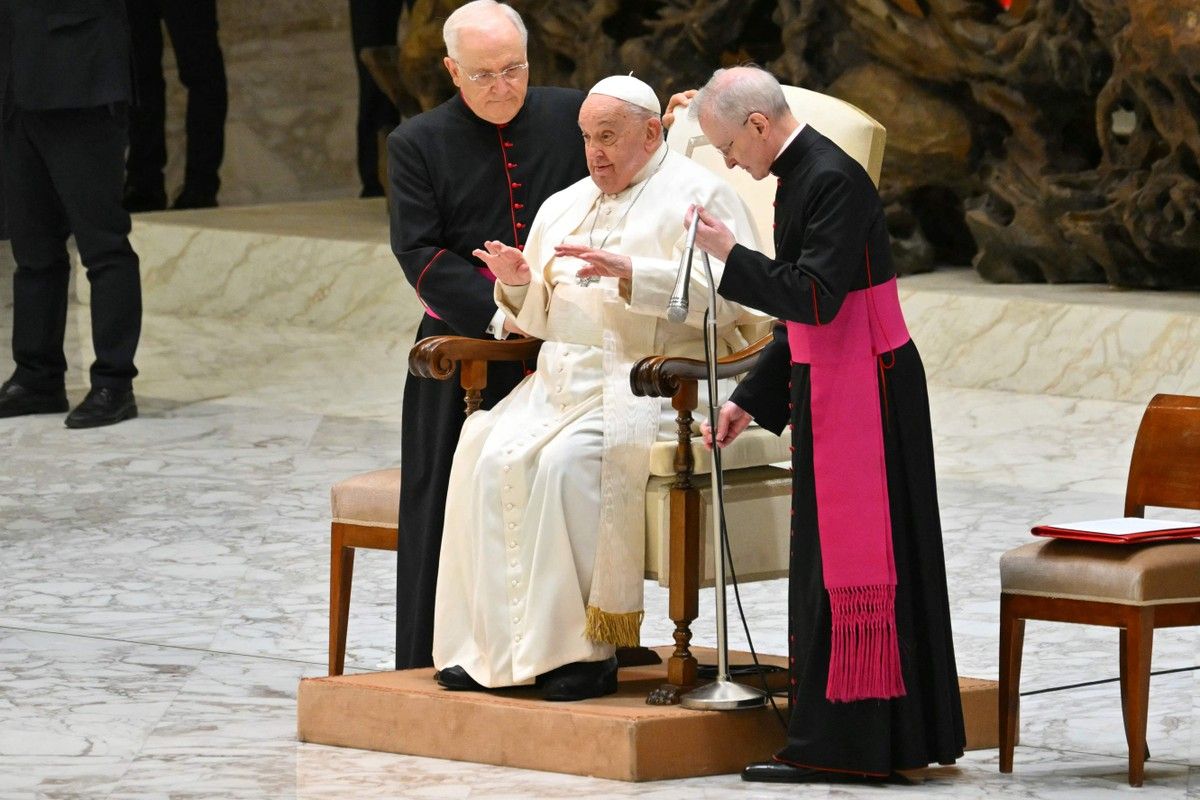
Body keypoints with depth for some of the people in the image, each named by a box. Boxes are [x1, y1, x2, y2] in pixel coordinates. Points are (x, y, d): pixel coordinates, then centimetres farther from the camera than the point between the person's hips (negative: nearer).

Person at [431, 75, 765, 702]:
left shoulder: (696, 196, 1)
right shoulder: (564, 207, 24)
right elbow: (543, 319, 26)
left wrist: (630, 274, -21)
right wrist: (519, 284, 3)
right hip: (561, 383, 7)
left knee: (569, 461, -32)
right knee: (486, 450, -20)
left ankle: (584, 646, -24)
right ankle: (487, 644, -19)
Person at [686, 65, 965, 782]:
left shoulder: (831, 179, -18)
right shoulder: (800, 177, 13)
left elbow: (814, 298, -25)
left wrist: (728, 252, -16)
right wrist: (751, 400, 19)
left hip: (862, 391, -10)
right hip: (831, 388, 10)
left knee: (844, 557, -6)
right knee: (832, 555, 13)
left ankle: (837, 744, -3)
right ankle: (902, 734, 19)